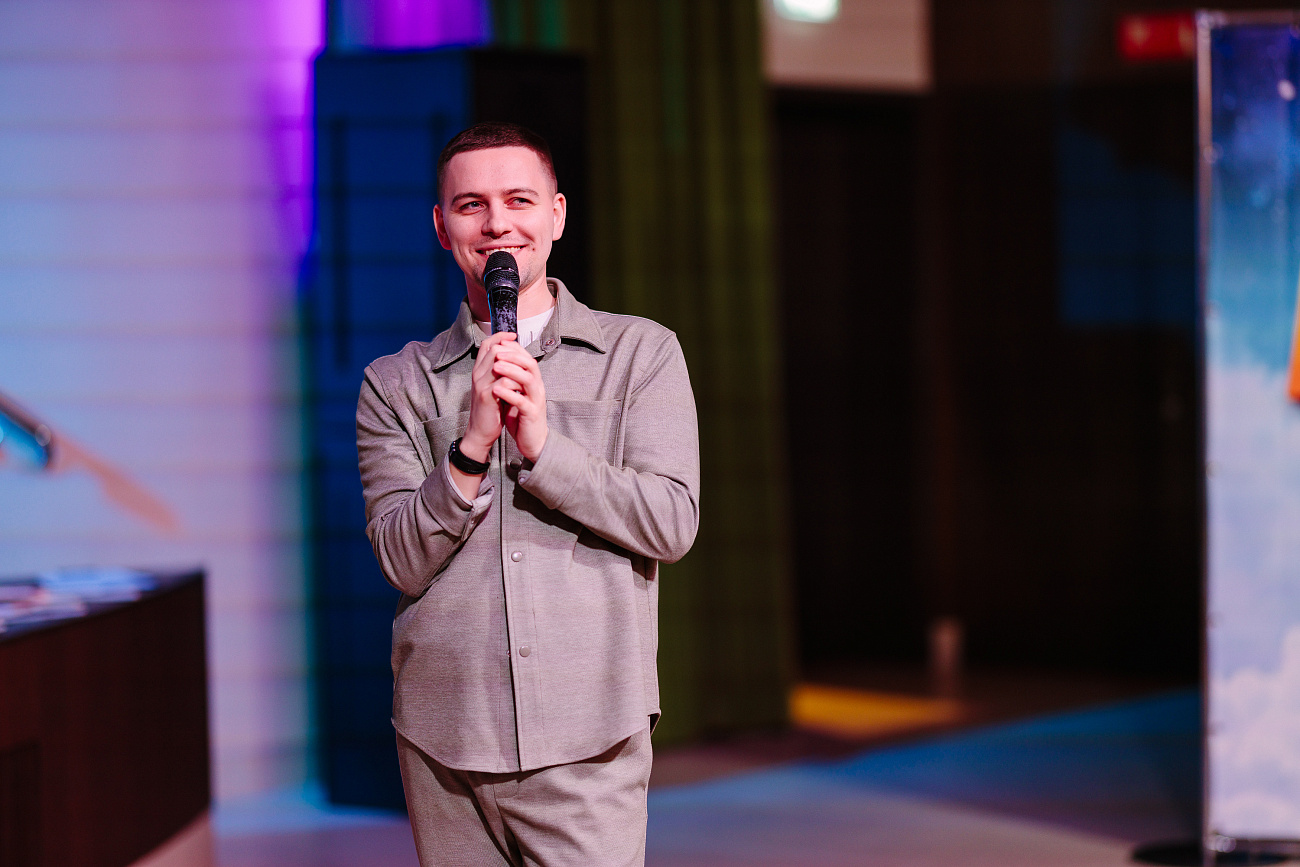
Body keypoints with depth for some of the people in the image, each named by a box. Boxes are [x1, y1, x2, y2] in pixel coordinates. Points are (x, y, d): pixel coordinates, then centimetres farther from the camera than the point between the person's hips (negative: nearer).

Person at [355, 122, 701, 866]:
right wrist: (473, 445, -14)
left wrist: (543, 446, -13)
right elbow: (403, 562, 0)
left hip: (588, 743, -1)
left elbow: (672, 524, -2)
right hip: (445, 742, 2)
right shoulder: (397, 385, 9)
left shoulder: (642, 353, 7)